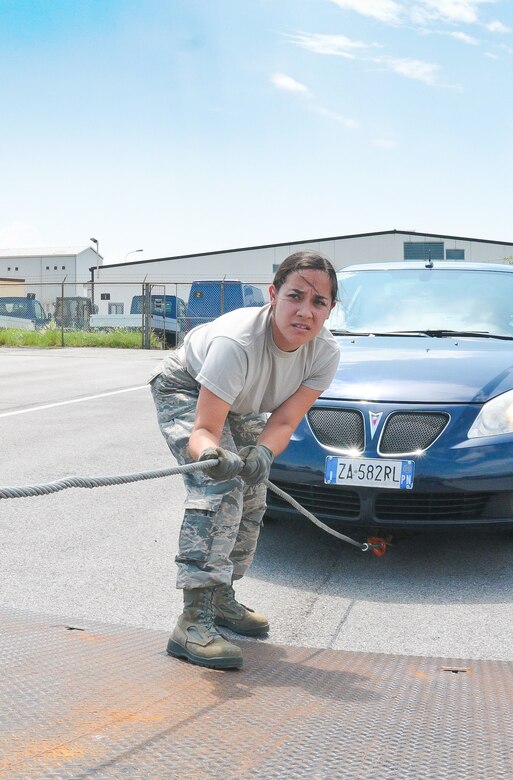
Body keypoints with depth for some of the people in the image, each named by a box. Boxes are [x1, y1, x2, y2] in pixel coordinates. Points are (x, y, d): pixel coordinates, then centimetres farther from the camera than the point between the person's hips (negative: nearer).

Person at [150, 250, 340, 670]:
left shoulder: (326, 353, -26)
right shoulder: (235, 342, -43)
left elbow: (284, 421, -25)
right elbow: (205, 428, -41)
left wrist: (262, 454, -45)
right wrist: (211, 454, -64)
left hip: (241, 407, 7)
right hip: (184, 391, -7)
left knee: (250, 501, 11)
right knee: (220, 486, -27)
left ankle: (222, 598, 31)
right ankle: (194, 620, -29)